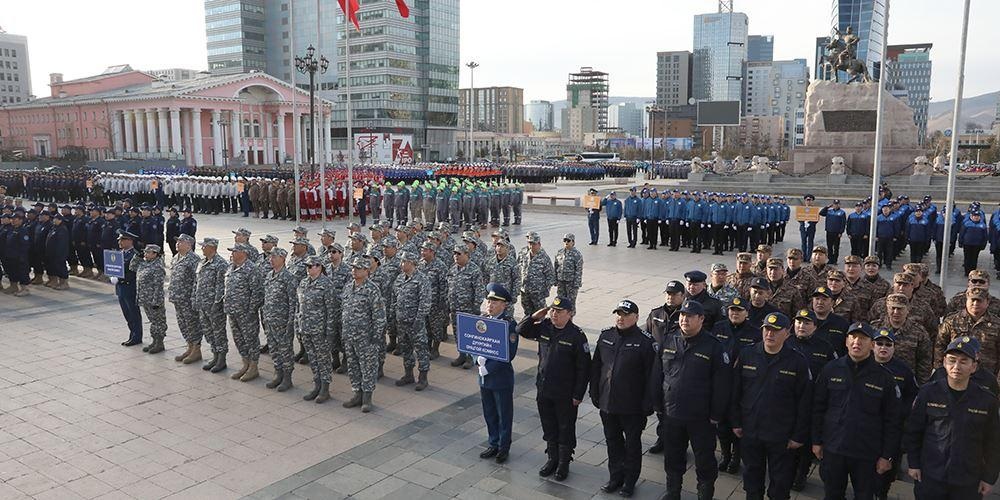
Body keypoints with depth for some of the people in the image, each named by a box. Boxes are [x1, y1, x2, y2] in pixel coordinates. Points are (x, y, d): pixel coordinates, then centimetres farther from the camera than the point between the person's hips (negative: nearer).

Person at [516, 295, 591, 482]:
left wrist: (578, 395, -13)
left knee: (565, 429, 12)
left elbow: (583, 368, -14)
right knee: (549, 428, 19)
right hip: (543, 390, 5)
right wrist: (535, 316, -7)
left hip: (565, 394, -5)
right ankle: (552, 459, 37)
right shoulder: (544, 327, -2)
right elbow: (521, 330, 10)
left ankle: (564, 463, 30)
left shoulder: (577, 335, -17)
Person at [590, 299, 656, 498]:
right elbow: (595, 367, 9)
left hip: (632, 407, -5)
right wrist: (594, 393, 9)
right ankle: (615, 477, 34)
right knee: (613, 442, 18)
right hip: (607, 403, 5)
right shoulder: (605, 336, 2)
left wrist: (648, 404, -15)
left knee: (632, 444, 13)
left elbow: (651, 375, -14)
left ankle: (630, 481, 29)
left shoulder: (645, 341, -14)